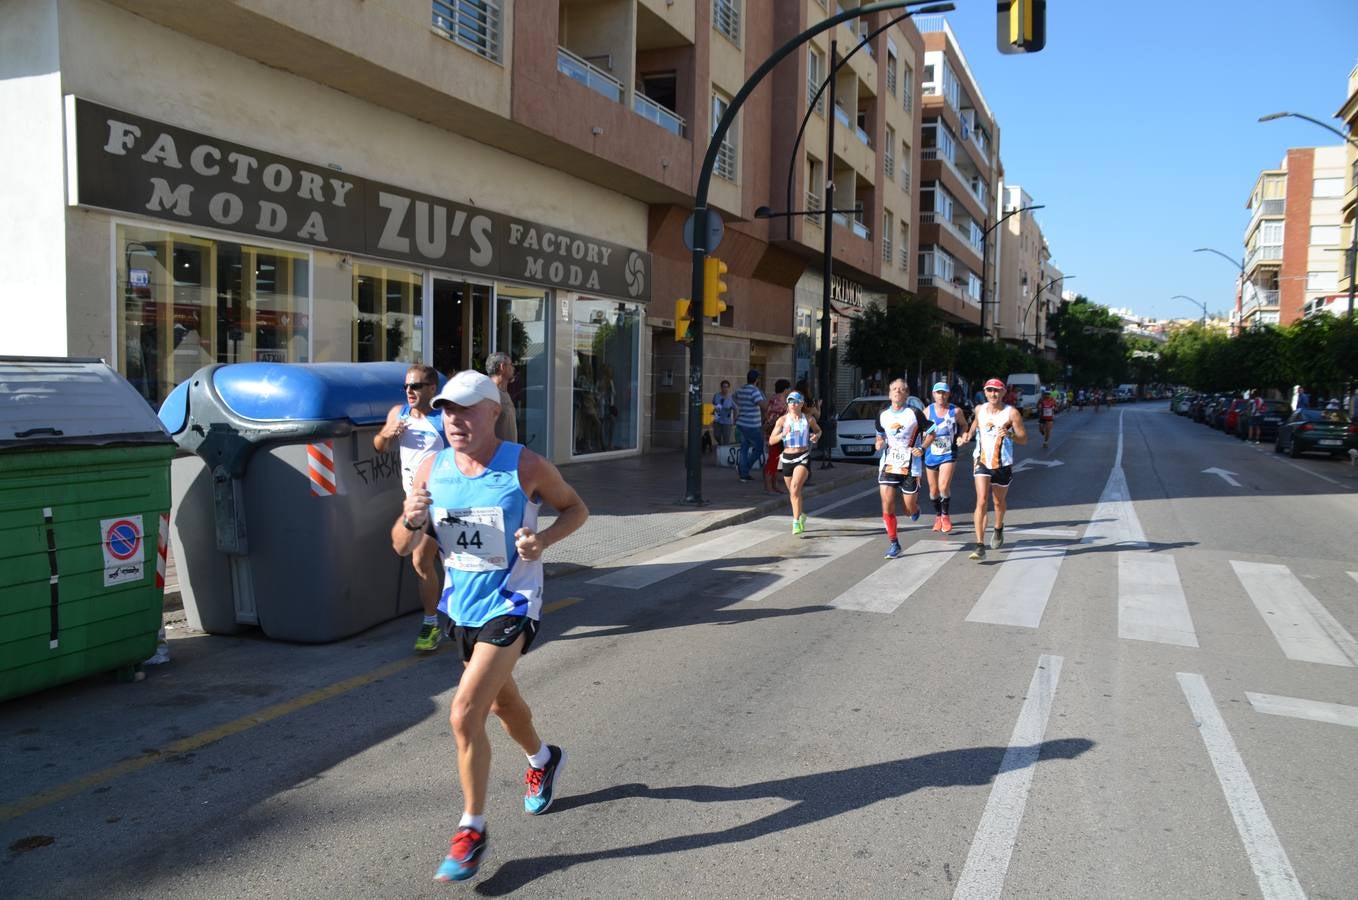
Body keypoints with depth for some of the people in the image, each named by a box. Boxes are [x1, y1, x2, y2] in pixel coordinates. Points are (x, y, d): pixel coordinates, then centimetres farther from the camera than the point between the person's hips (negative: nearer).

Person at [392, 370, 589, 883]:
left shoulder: (525, 467, -16)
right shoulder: (432, 470, -5)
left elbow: (576, 508, -2)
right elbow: (402, 546, 0)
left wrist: (544, 539, -21)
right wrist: (412, 519, -23)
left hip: (510, 606, -6)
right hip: (461, 605, 6)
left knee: (465, 715, -15)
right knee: (500, 699, 25)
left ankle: (472, 831, 4)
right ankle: (542, 760, 55)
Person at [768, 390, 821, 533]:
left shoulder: (809, 418, 0)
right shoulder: (782, 420, -2)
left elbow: (818, 430, 19)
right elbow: (771, 441, -4)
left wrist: (816, 436, -4)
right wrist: (783, 434, -22)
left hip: (803, 458, -3)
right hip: (787, 458, 3)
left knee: (795, 488, -22)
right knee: (792, 492, 15)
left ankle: (796, 522, -19)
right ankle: (801, 515, 41)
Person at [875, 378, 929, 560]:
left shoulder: (914, 414, -7)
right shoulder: (882, 415, 5)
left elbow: (930, 433, 1)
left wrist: (922, 449, -14)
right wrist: (880, 443, -1)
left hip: (909, 467, -3)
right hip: (888, 465, 3)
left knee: (909, 510, 4)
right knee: (887, 507, -7)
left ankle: (915, 509, 42)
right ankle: (893, 543, 7)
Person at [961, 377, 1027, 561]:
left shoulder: (1011, 413, -10)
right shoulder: (980, 410, 2)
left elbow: (1024, 439, -11)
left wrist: (1010, 435, -29)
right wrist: (968, 435, 16)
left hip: (1003, 464, -1)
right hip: (982, 462, 1)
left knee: (999, 502, 18)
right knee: (981, 502, -14)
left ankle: (998, 529, 50)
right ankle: (980, 546, -18)